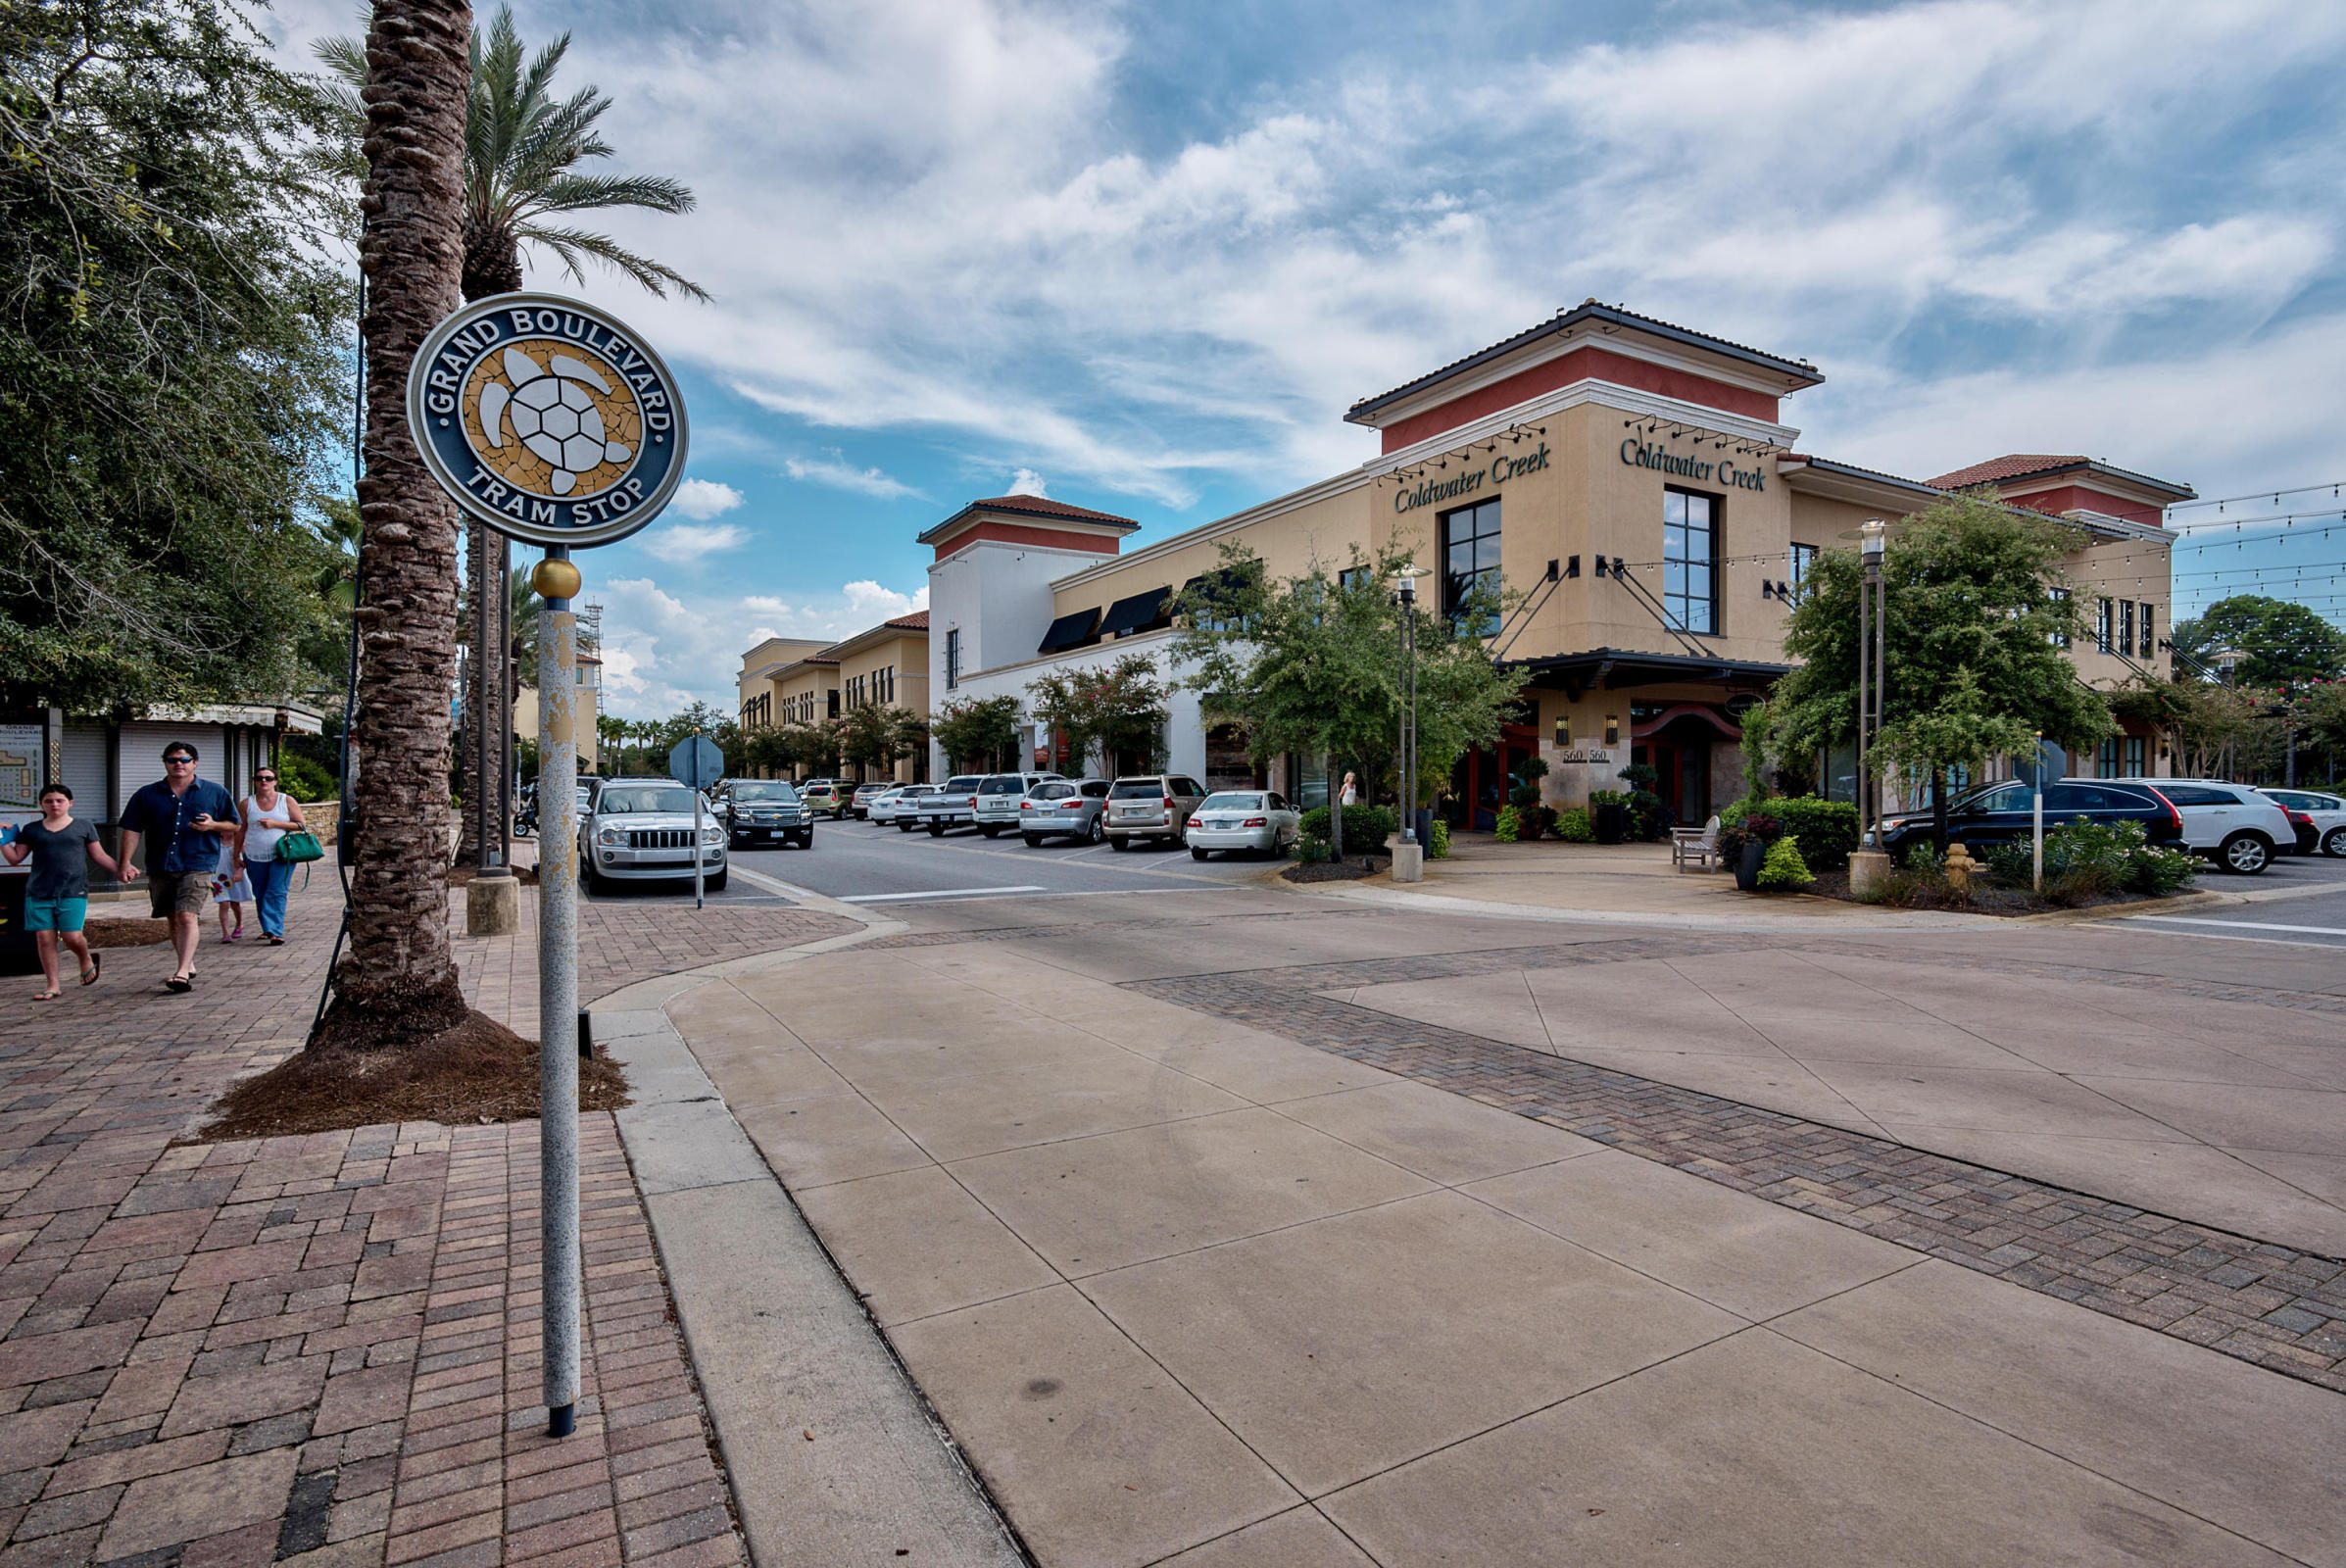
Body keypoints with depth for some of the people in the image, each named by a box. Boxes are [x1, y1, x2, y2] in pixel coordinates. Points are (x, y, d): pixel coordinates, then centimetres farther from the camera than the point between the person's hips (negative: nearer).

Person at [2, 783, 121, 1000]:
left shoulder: (83, 828, 9)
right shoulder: (31, 830, 13)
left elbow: (99, 856, 12)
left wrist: (120, 871, 1)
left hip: (73, 892, -2)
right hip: (39, 892, 2)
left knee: (72, 936, -10)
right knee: (44, 938, 0)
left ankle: (86, 959, 23)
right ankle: (52, 986, 8)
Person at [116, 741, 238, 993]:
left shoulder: (214, 792, 6)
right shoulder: (147, 794, 10)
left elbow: (233, 826, 11)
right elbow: (132, 830, 8)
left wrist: (212, 825, -11)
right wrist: (126, 863, -2)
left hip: (196, 866, -4)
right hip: (160, 867, 4)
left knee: (187, 917, -16)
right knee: (173, 920, 13)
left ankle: (182, 973, -21)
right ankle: (188, 965, 28)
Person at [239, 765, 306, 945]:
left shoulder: (287, 801, 3)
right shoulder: (247, 803, 6)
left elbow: (302, 825, 0)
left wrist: (275, 824, -11)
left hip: (282, 856, -3)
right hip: (255, 857, 3)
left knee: (277, 893, -11)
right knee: (260, 895, 10)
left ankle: (275, 932, -13)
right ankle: (267, 930, 25)